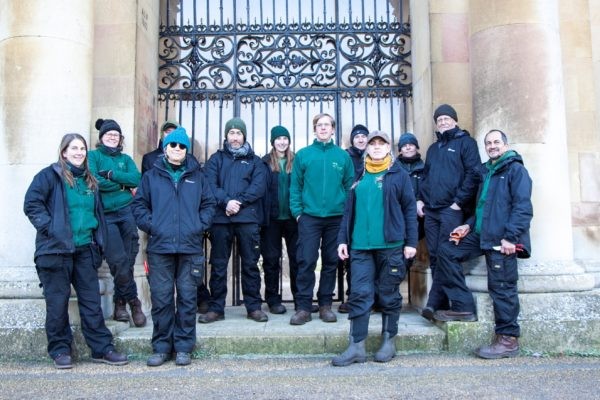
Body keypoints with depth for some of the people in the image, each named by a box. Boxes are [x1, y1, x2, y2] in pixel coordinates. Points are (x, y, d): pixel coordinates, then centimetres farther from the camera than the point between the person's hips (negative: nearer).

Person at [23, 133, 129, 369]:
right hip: (56, 250, -5)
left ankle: (102, 348, 13)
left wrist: (99, 243, 14)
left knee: (92, 301, 7)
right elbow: (32, 205, -9)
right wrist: (50, 228, -16)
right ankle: (60, 350, 17)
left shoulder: (90, 181, 16)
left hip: (85, 250, 5)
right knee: (57, 303, 4)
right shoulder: (49, 176, -2)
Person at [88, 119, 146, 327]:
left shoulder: (125, 159, 18)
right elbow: (94, 181, -9)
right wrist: (122, 183, -2)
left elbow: (136, 179, -2)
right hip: (105, 216, -3)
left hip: (127, 213, 3)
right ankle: (133, 301, 6)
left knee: (127, 261, 0)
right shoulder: (93, 156, 8)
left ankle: (120, 302, 15)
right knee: (119, 261, -10)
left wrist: (110, 174, -9)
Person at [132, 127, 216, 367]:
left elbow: (209, 203, 14)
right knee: (161, 299, 1)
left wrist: (200, 225, 0)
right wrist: (150, 225, -4)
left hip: (190, 247, 1)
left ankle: (184, 347, 13)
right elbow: (139, 204, 9)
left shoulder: (196, 176, 14)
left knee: (187, 298, 3)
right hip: (159, 247, 0)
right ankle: (161, 347, 13)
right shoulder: (151, 176, 11)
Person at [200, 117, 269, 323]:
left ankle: (254, 306, 11)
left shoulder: (255, 161, 14)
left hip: (248, 218, 0)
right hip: (220, 219, 1)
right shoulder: (216, 159, 15)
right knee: (218, 265, 4)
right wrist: (226, 201, -16)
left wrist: (239, 202, -13)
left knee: (250, 264, 3)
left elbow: (258, 187, -2)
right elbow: (210, 185, -1)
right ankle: (216, 308, 12)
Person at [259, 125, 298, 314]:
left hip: (292, 217, 1)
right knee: (271, 258, 5)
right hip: (272, 218, -1)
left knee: (297, 257, 5)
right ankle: (273, 300, 15)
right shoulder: (265, 162, 4)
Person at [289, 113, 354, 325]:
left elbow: (350, 186, 5)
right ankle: (303, 307, 4)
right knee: (306, 262, -5)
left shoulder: (343, 156, 6)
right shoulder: (303, 154, 4)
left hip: (336, 217, 2)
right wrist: (297, 211, -6)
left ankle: (325, 305, 20)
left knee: (331, 262, 9)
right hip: (309, 216, -1)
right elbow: (295, 186, 2)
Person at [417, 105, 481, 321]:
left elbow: (473, 173, -7)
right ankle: (442, 303, 11)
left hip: (451, 210, -6)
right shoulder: (433, 148, 24)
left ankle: (434, 303, -9)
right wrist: (420, 199, 10)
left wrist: (459, 202, -12)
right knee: (434, 257, 5)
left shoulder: (465, 142, 3)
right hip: (431, 211, 7)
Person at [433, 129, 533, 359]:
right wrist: (469, 225, 13)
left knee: (501, 287, -6)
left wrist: (511, 237, -22)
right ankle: (462, 307, 6)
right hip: (482, 235, 9)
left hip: (502, 239, -8)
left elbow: (523, 206, -14)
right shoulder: (486, 172, 22)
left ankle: (508, 340, 6)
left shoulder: (516, 169, -3)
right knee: (447, 251, 2)